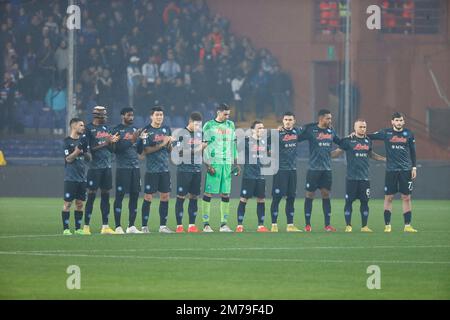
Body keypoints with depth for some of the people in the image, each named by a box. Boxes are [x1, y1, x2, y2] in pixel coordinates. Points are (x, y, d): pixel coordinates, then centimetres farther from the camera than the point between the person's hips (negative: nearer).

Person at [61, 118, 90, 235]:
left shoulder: (82, 140, 12)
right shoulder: (67, 141, -6)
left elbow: (88, 158, 14)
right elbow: (68, 159, -12)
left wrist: (85, 151, -5)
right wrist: (77, 151, -23)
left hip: (82, 177, 6)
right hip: (71, 178, -6)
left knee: (80, 203, 7)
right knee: (67, 203, -4)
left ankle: (78, 228, 13)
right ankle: (65, 228, 0)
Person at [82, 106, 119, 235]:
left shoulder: (106, 128, 15)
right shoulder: (88, 128, -7)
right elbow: (87, 148, -14)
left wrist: (112, 141, -2)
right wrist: (105, 143, -17)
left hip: (107, 166, 7)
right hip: (95, 167, -7)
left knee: (106, 196, 7)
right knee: (91, 196, -5)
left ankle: (105, 226, 10)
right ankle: (86, 227, -1)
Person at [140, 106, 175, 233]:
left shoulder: (166, 129, 12)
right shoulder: (147, 130, -5)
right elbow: (145, 150, -13)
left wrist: (170, 144, -4)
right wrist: (161, 144, -18)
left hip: (165, 169, 6)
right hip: (152, 169, -6)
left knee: (165, 196, 5)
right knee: (148, 197, -3)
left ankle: (163, 226, 11)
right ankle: (144, 226, 2)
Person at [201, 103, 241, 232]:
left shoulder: (230, 125, 15)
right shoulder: (209, 126, 0)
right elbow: (204, 146, -2)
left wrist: (236, 163, 15)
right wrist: (207, 164, -11)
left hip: (227, 163, 5)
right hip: (214, 163, -5)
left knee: (225, 194, 3)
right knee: (209, 192, -6)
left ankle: (224, 224, 6)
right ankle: (206, 224, -6)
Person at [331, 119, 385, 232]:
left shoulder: (368, 141, 12)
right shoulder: (348, 141, -2)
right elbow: (337, 152, 2)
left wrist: (385, 159, 31)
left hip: (364, 177, 4)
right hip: (351, 177, -4)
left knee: (364, 201, 5)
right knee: (349, 201, -2)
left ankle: (364, 226, 12)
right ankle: (348, 226, 5)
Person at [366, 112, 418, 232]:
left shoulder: (409, 134, 5)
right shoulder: (386, 133, 2)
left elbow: (413, 151, 11)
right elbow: (370, 136, 6)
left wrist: (414, 167, 6)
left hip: (406, 170, 1)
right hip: (391, 169, -1)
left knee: (406, 197, 1)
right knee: (388, 197, 0)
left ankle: (407, 226, 4)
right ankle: (387, 225, 7)